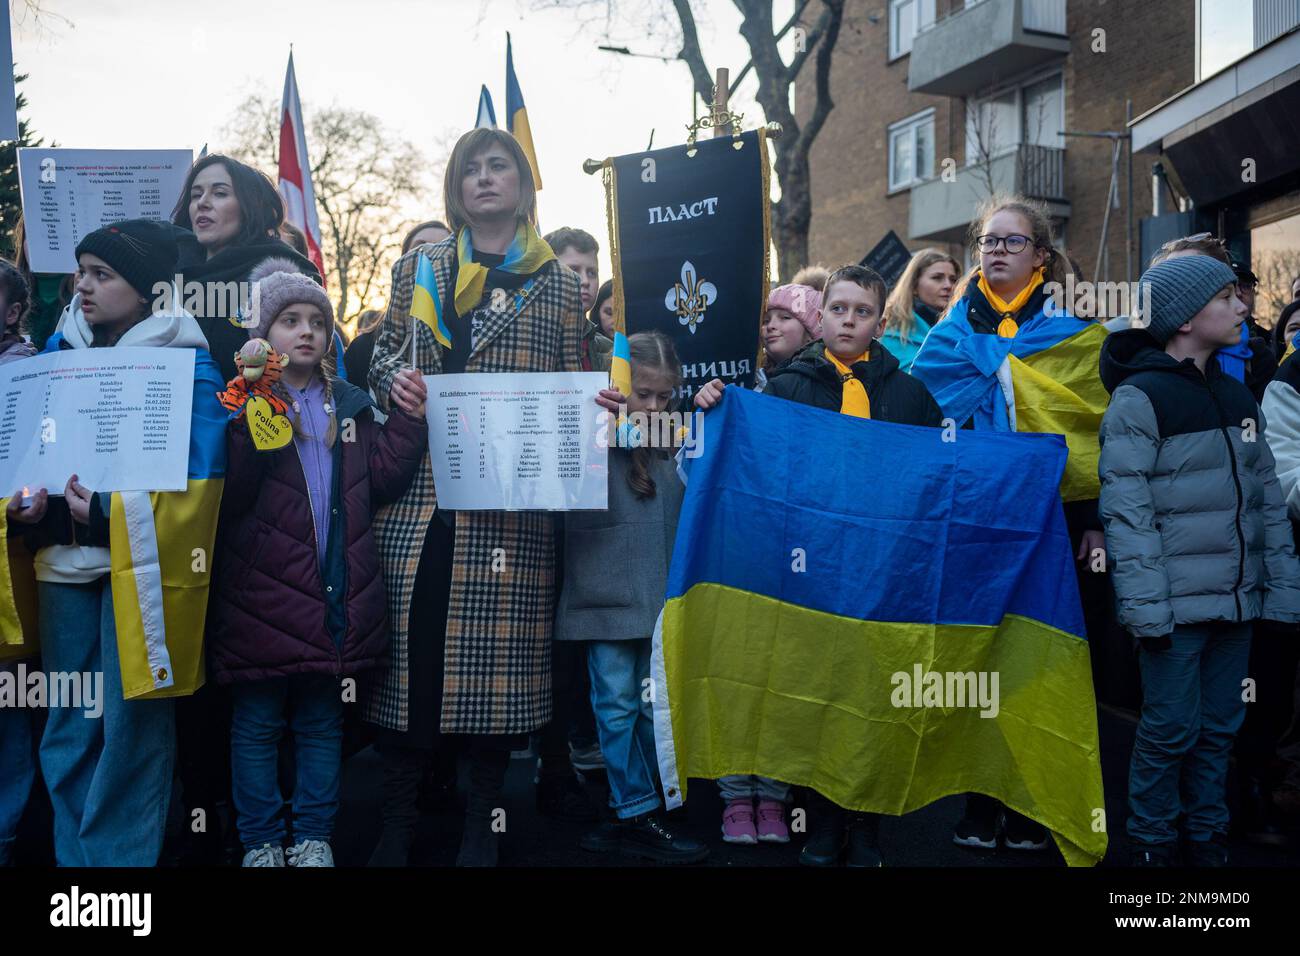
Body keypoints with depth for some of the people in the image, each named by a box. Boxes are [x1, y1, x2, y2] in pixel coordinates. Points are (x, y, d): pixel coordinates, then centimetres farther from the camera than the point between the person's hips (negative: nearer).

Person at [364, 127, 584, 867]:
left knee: (495, 648, 0)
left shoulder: (559, 286, 10)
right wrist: (392, 380, -4)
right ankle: (398, 817, 16)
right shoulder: (418, 269, 15)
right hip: (419, 493, 1)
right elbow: (381, 355, 18)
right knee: (410, 641, 0)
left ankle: (483, 825, 17)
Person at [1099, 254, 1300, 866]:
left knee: (1219, 726, 12)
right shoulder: (1139, 397, -9)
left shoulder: (1237, 397, 13)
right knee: (1172, 729, 0)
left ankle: (1207, 836, 27)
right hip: (1177, 603, -6)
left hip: (1237, 600, 6)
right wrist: (1145, 605, -18)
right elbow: (1126, 510, -14)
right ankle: (1151, 841, 17)